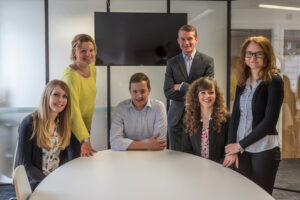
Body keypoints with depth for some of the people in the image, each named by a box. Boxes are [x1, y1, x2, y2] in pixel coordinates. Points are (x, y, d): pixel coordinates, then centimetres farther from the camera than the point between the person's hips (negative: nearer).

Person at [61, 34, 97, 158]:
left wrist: (87, 131, 16)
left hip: (85, 127, 8)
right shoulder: (70, 75, -24)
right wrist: (85, 140, -35)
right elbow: (73, 111, -30)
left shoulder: (92, 69, 3)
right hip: (70, 130, -8)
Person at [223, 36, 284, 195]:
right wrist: (232, 148, -5)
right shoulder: (242, 82, 9)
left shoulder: (274, 81, -8)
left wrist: (241, 145, -10)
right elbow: (235, 116, 6)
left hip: (264, 150, -5)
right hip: (242, 151, 5)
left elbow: (269, 121, -14)